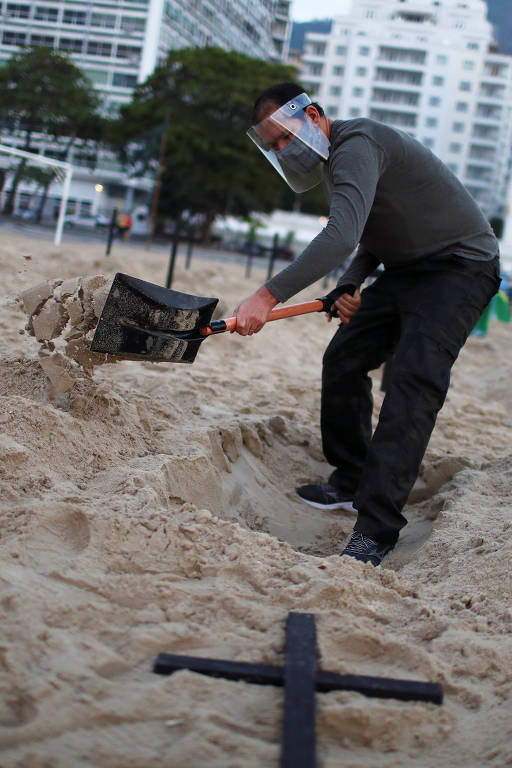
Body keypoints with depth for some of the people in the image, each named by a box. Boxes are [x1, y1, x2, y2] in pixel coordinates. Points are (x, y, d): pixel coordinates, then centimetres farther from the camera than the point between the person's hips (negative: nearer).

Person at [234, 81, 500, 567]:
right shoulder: (332, 158, 11)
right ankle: (350, 481, 22)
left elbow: (342, 236, -38)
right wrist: (348, 289, -1)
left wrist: (268, 296, -43)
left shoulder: (356, 145, -23)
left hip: (459, 267, -10)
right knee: (344, 359, 8)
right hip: (404, 270, 10)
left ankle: (376, 529, -25)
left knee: (414, 381, -22)